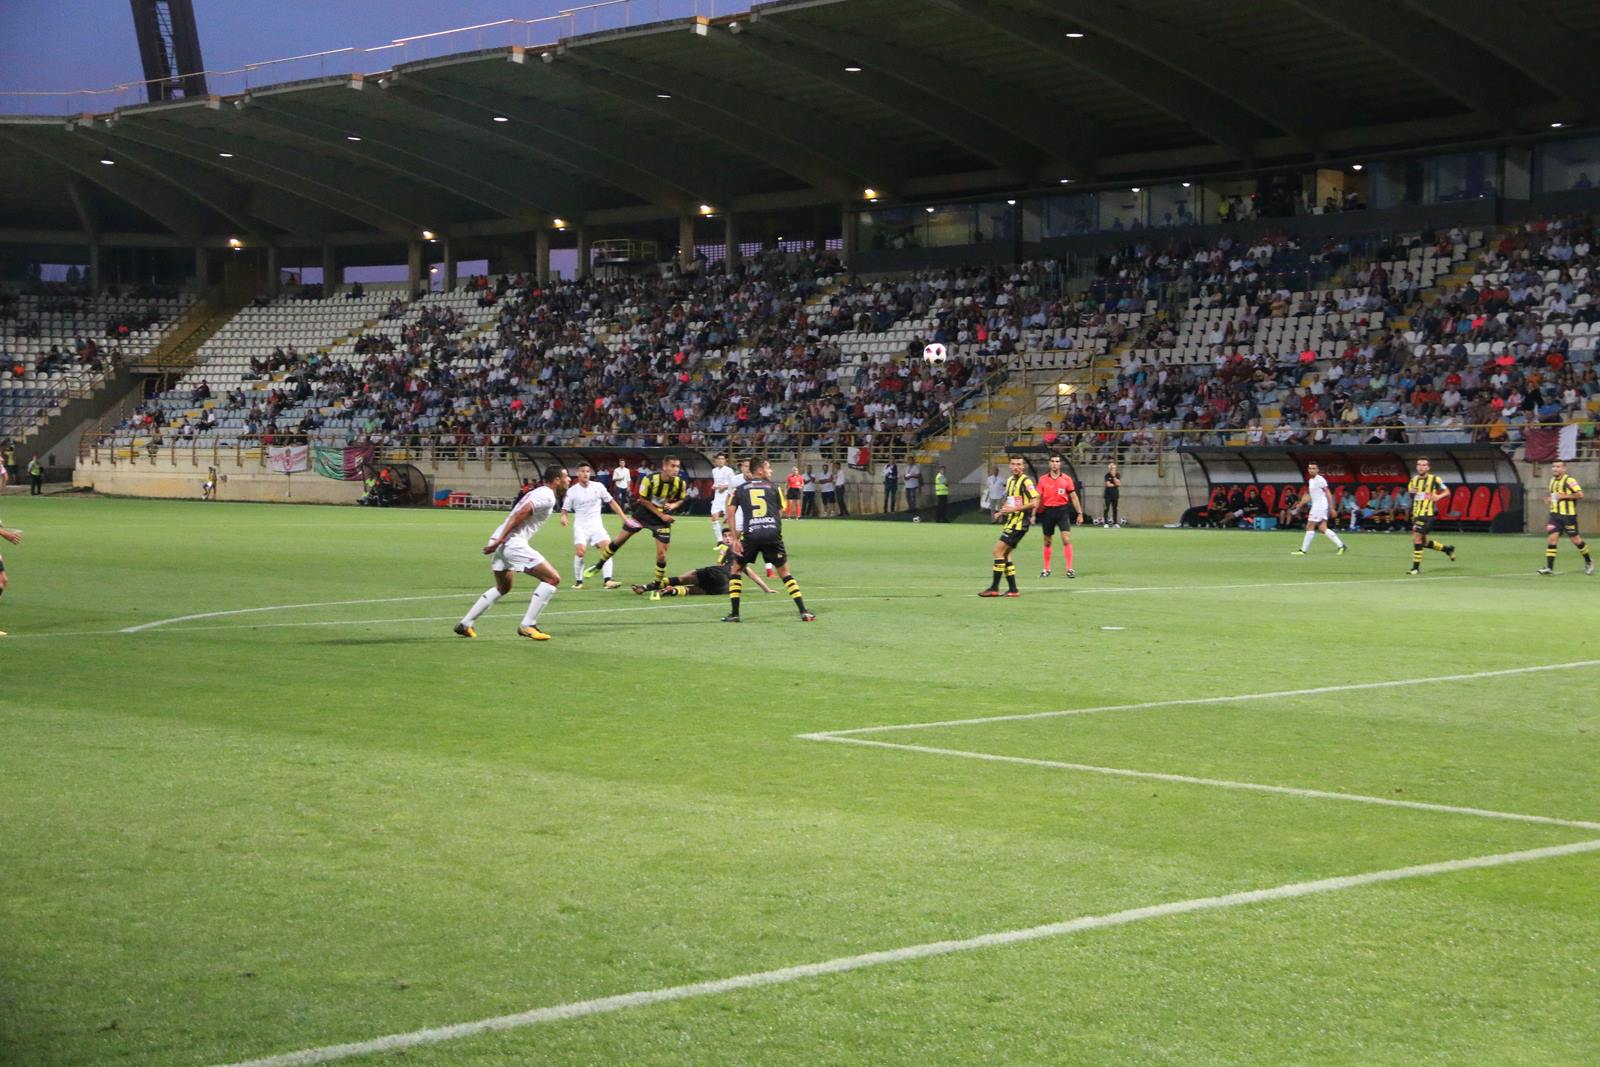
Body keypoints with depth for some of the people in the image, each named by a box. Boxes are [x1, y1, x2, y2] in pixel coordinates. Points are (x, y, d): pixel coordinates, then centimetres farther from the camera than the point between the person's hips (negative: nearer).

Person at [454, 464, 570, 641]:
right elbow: (520, 514, -18)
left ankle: (465, 624, 28)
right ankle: (527, 625, -7)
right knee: (552, 579, -6)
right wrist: (500, 540, -20)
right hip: (513, 542, -10)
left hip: (500, 542, 10)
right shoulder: (548, 497, -8)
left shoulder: (538, 493, 24)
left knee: (503, 587, 29)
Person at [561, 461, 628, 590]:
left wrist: (623, 516, 6)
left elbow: (611, 502, 10)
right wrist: (563, 517, -20)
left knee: (607, 547, -17)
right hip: (580, 526, -2)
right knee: (580, 551, -19)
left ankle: (608, 580, -21)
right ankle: (578, 581, -1)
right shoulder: (572, 491, -3)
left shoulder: (598, 487, 2)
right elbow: (565, 508, 3)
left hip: (596, 524, 2)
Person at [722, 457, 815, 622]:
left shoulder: (740, 489, 15)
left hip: (751, 534, 0)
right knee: (784, 572, 11)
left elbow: (731, 512, 3)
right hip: (773, 534, 0)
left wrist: (734, 539, 2)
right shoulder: (773, 487, 15)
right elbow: (780, 513, 13)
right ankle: (803, 612, 4)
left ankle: (734, 613, 10)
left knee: (736, 570, 17)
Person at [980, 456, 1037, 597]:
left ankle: (994, 588, -9)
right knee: (1005, 554, 8)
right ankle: (1013, 589, 11)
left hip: (1020, 522, -9)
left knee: (998, 550, -12)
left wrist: (1014, 509, -19)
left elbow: (1034, 502, -17)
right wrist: (1001, 511, 9)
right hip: (1011, 521, 9)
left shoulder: (1026, 481, -12)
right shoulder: (1010, 480, 15)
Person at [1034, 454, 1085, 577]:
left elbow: (1073, 497, 4)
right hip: (1047, 511, 1)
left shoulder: (1067, 479, 1)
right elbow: (1038, 498, 6)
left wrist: (1079, 513, 1)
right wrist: (1034, 514, 1)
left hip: (1062, 510, -1)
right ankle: (1046, 569, 20)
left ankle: (1069, 569, -9)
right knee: (1047, 541, 8)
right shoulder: (1043, 479, 3)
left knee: (1066, 539, -12)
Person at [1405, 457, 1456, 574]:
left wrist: (1438, 496, -18)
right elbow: (1409, 494, 23)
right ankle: (1448, 549, 36)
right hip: (1416, 514, 7)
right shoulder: (1414, 479, 12)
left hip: (1428, 513, -7)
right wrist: (1410, 492, -1)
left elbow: (1447, 492, 1)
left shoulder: (1434, 479, -4)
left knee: (1417, 537, -15)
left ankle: (1416, 567, -8)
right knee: (1423, 541, 13)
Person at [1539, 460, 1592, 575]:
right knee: (1552, 538, -7)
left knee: (1575, 540, 4)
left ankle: (1588, 562, 26)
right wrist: (1551, 499, 10)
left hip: (1568, 515, -6)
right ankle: (1549, 567, -9)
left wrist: (1564, 496, -20)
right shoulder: (1552, 480, 13)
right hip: (1555, 514, 6)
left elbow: (1580, 494, -19)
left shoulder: (1569, 480, -12)